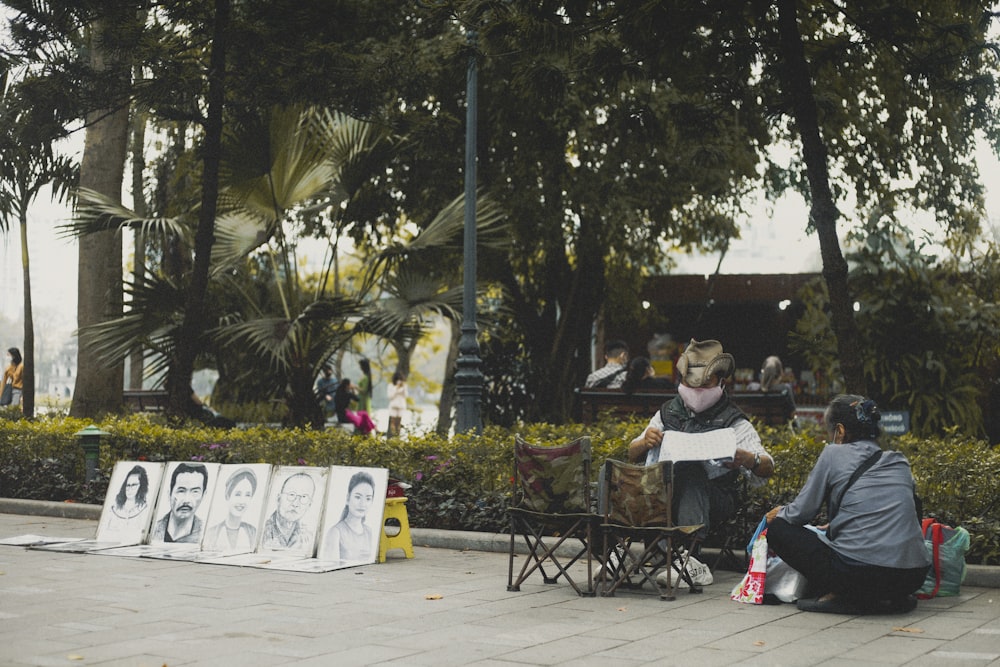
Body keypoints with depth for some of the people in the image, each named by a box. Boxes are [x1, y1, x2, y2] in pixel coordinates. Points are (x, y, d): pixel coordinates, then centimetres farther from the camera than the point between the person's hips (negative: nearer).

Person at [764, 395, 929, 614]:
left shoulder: (834, 454, 2)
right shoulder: (899, 461, 17)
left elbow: (802, 512, 7)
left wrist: (779, 514, 30)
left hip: (860, 573, -6)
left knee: (778, 529, 12)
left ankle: (834, 594, -1)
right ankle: (892, 597, 13)